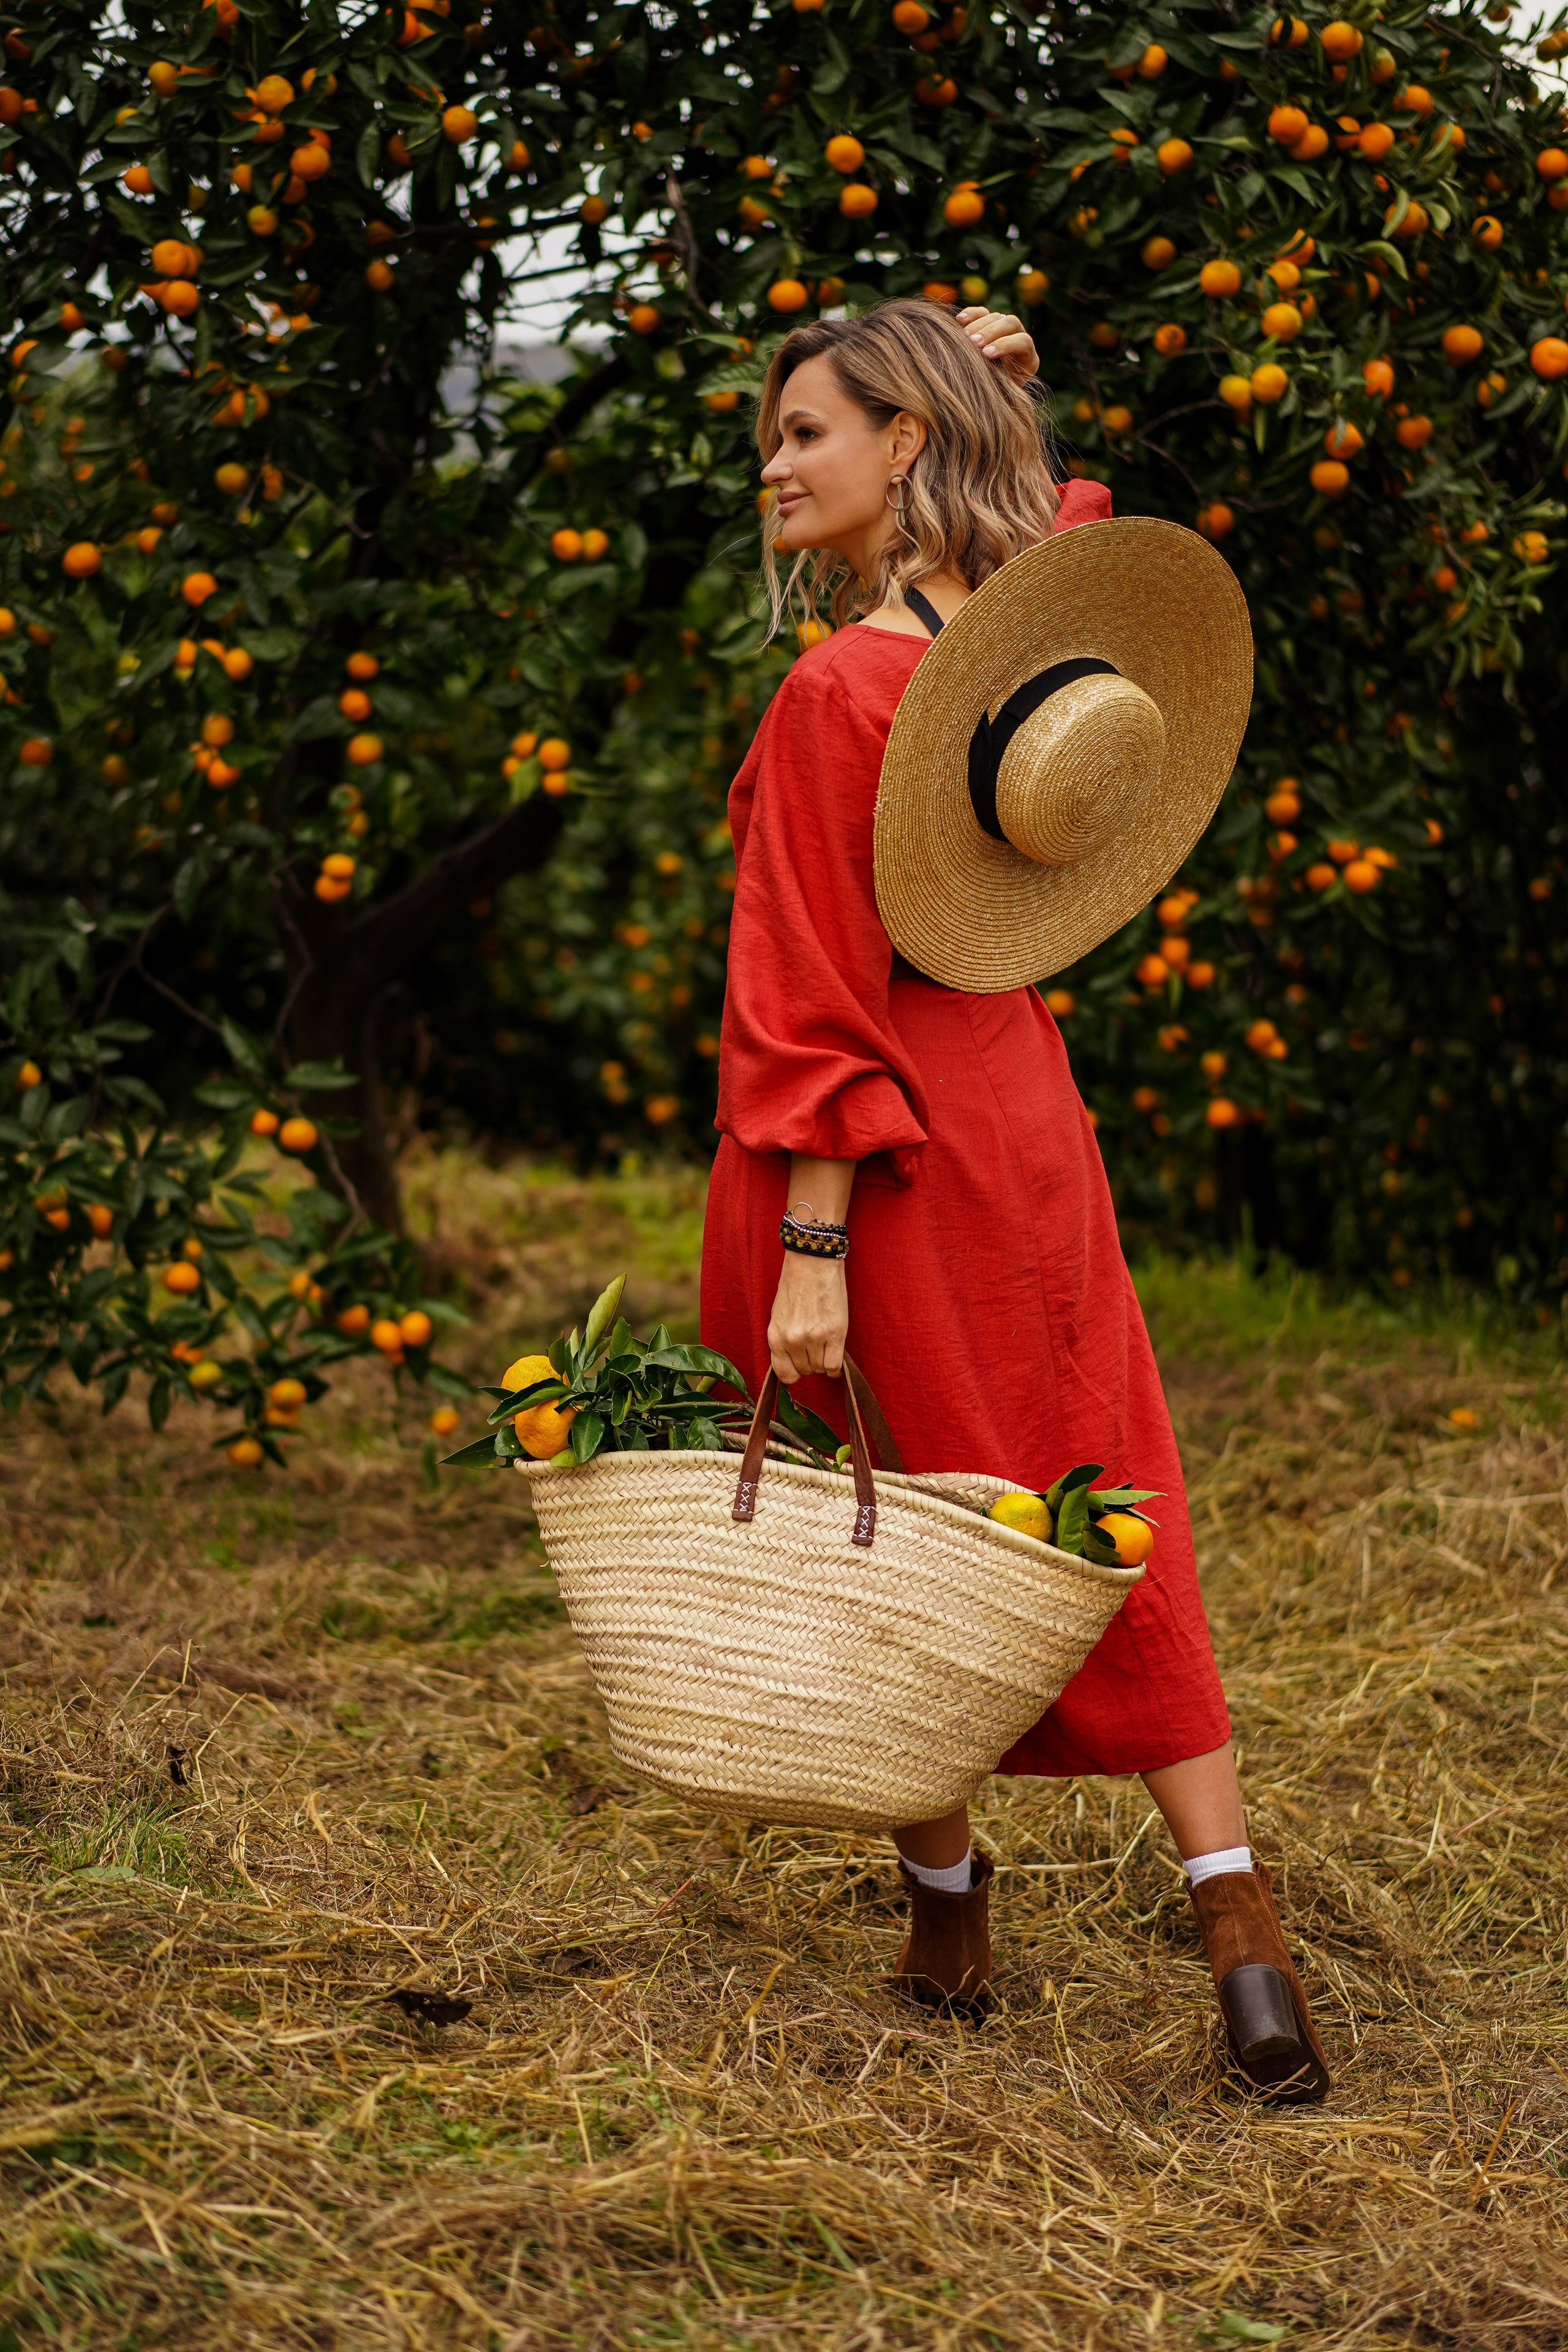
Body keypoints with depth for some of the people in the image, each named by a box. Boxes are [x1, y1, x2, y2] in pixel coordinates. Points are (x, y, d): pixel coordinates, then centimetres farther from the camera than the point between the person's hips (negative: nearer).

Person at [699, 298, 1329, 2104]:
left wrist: (810, 1252, -19)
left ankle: (947, 1914, 23)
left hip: (879, 1150, -6)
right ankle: (1239, 1927, 2)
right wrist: (993, 394, 13)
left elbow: (822, 1001, -21)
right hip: (1022, 1110, 7)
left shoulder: (842, 691, -19)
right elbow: (1073, 512, 28)